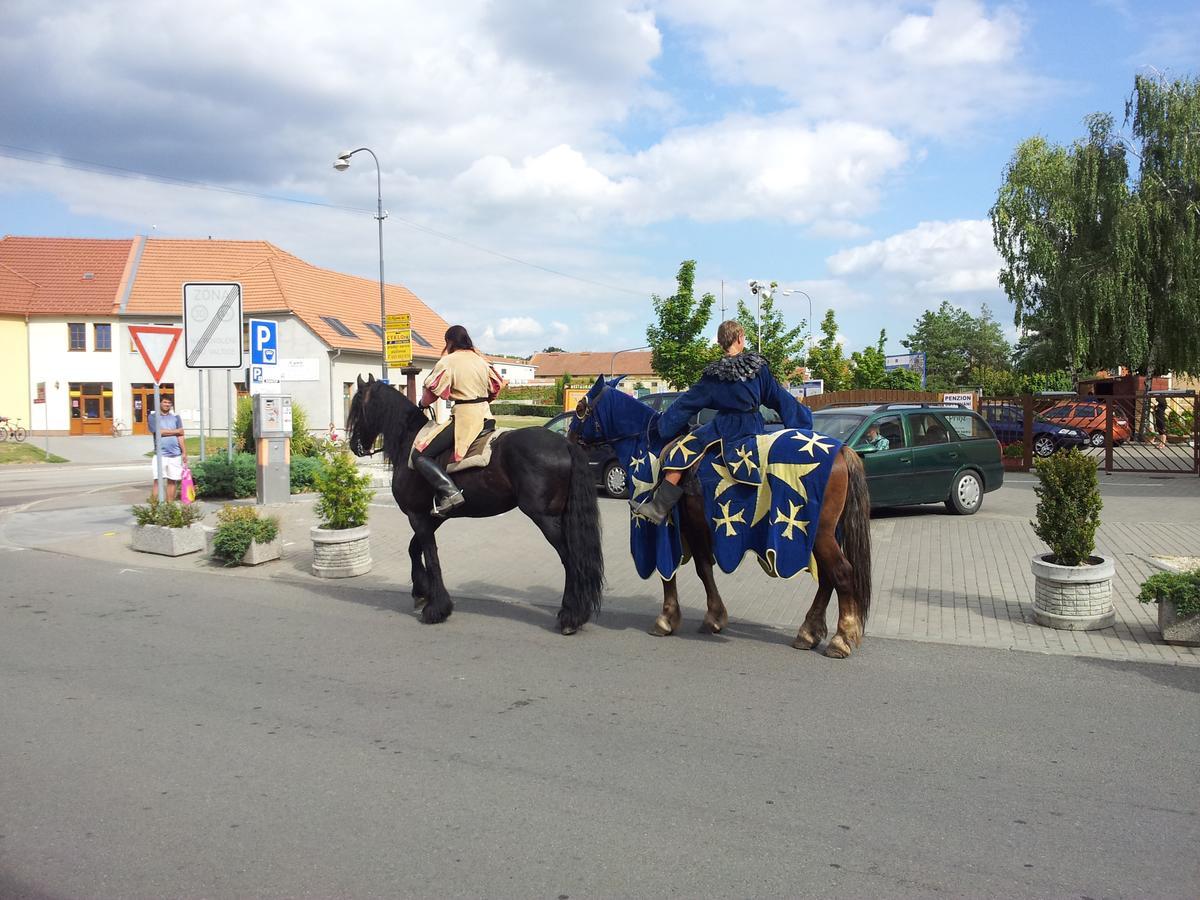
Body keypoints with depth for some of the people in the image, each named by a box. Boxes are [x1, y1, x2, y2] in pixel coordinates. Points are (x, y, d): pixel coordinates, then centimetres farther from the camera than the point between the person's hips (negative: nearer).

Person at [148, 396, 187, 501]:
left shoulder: (175, 417, 13)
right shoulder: (153, 417, 4)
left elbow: (180, 436, 9)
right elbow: (159, 432, -10)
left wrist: (184, 452, 2)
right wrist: (176, 431, 0)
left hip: (175, 455, 3)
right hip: (160, 455, -3)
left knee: (172, 480, 5)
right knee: (158, 481, -7)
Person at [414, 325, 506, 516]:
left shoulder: (447, 362, -6)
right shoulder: (482, 361, 15)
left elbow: (430, 394, -7)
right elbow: (496, 388, 22)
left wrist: (423, 404, 13)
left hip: (464, 418, -8)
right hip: (486, 417, 8)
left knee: (420, 456, -9)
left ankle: (449, 492, -27)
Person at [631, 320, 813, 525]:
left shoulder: (713, 374, -2)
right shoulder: (759, 366, 1)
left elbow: (687, 403, 4)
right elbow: (779, 398, 7)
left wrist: (665, 426, 14)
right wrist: (803, 419, 20)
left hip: (725, 429, -3)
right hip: (755, 429, 3)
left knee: (679, 453, -4)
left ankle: (659, 509, -14)